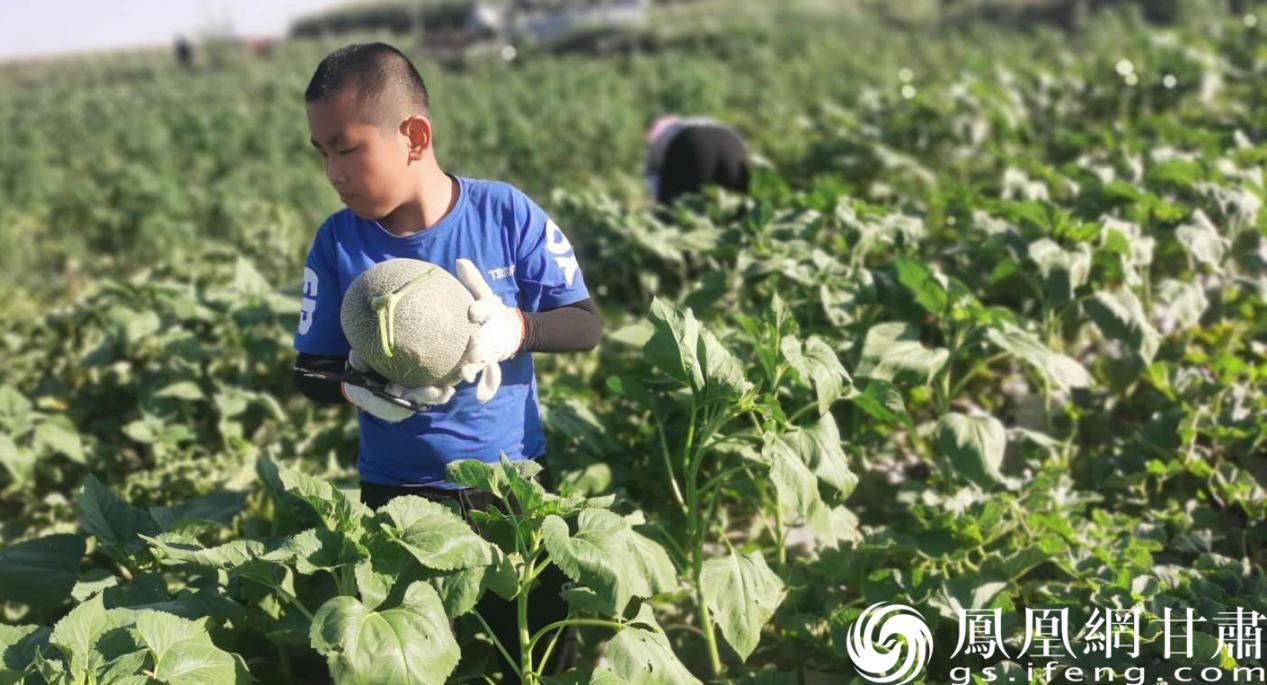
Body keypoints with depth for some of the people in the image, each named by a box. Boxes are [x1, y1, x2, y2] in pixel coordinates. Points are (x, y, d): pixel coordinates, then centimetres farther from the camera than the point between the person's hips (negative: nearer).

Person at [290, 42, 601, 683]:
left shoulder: (505, 213, -13)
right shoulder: (338, 241, -9)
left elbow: (586, 325, -8)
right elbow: (310, 371, -3)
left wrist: (515, 329, -29)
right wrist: (357, 386, -25)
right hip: (399, 493, 1)